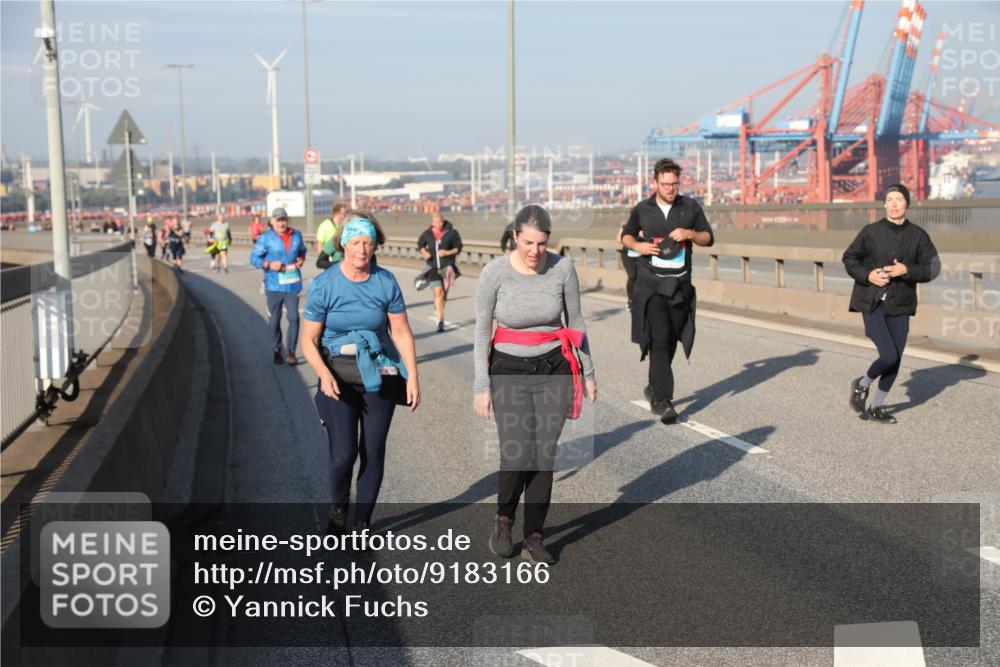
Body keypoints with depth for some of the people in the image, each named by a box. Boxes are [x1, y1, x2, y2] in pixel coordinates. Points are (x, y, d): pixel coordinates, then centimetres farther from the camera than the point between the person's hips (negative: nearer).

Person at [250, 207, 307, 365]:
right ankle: (277, 350, 24)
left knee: (293, 317, -7)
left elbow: (302, 251, 23)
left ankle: (291, 352, 0)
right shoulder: (266, 238, -3)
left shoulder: (296, 235, 7)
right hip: (274, 285, -1)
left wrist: (301, 259, 1)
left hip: (293, 284, 2)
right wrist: (269, 264, -17)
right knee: (274, 320, 6)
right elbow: (254, 258, -3)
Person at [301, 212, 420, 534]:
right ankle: (338, 508, 22)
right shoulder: (324, 285, -8)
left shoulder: (386, 282, -3)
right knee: (343, 454, -10)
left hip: (379, 377, 2)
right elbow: (309, 339, -6)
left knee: (373, 453, 5)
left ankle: (362, 524, 23)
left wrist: (413, 376, -4)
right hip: (339, 377, -2)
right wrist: (324, 374, -22)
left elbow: (402, 332, 2)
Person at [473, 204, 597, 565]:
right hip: (509, 371, -1)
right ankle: (503, 519, 17)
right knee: (517, 455, -13)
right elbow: (482, 331, -4)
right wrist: (482, 386, -7)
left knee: (544, 456, -2)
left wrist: (588, 372, 9)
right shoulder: (494, 272, -11)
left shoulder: (562, 268, -7)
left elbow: (575, 321, 6)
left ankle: (534, 538, 14)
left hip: (554, 369, 2)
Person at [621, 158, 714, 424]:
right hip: (650, 284, -3)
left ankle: (654, 388, 32)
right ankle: (662, 401, -14)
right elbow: (626, 235, 16)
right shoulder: (642, 210, 2)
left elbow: (709, 238, 9)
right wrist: (637, 245, -6)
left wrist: (690, 234, -11)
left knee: (671, 341, 11)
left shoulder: (690, 207, 4)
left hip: (680, 285, 3)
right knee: (659, 340, -14)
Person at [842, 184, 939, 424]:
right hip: (872, 304, -3)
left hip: (900, 306, 3)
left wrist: (906, 270, -15)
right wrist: (867, 275, -12)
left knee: (895, 360, 6)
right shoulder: (871, 232, -3)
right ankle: (862, 385, 15)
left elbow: (932, 268, 1)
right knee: (889, 356, -14)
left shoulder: (918, 235, 1)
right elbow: (849, 258, 5)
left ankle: (876, 407, 23)